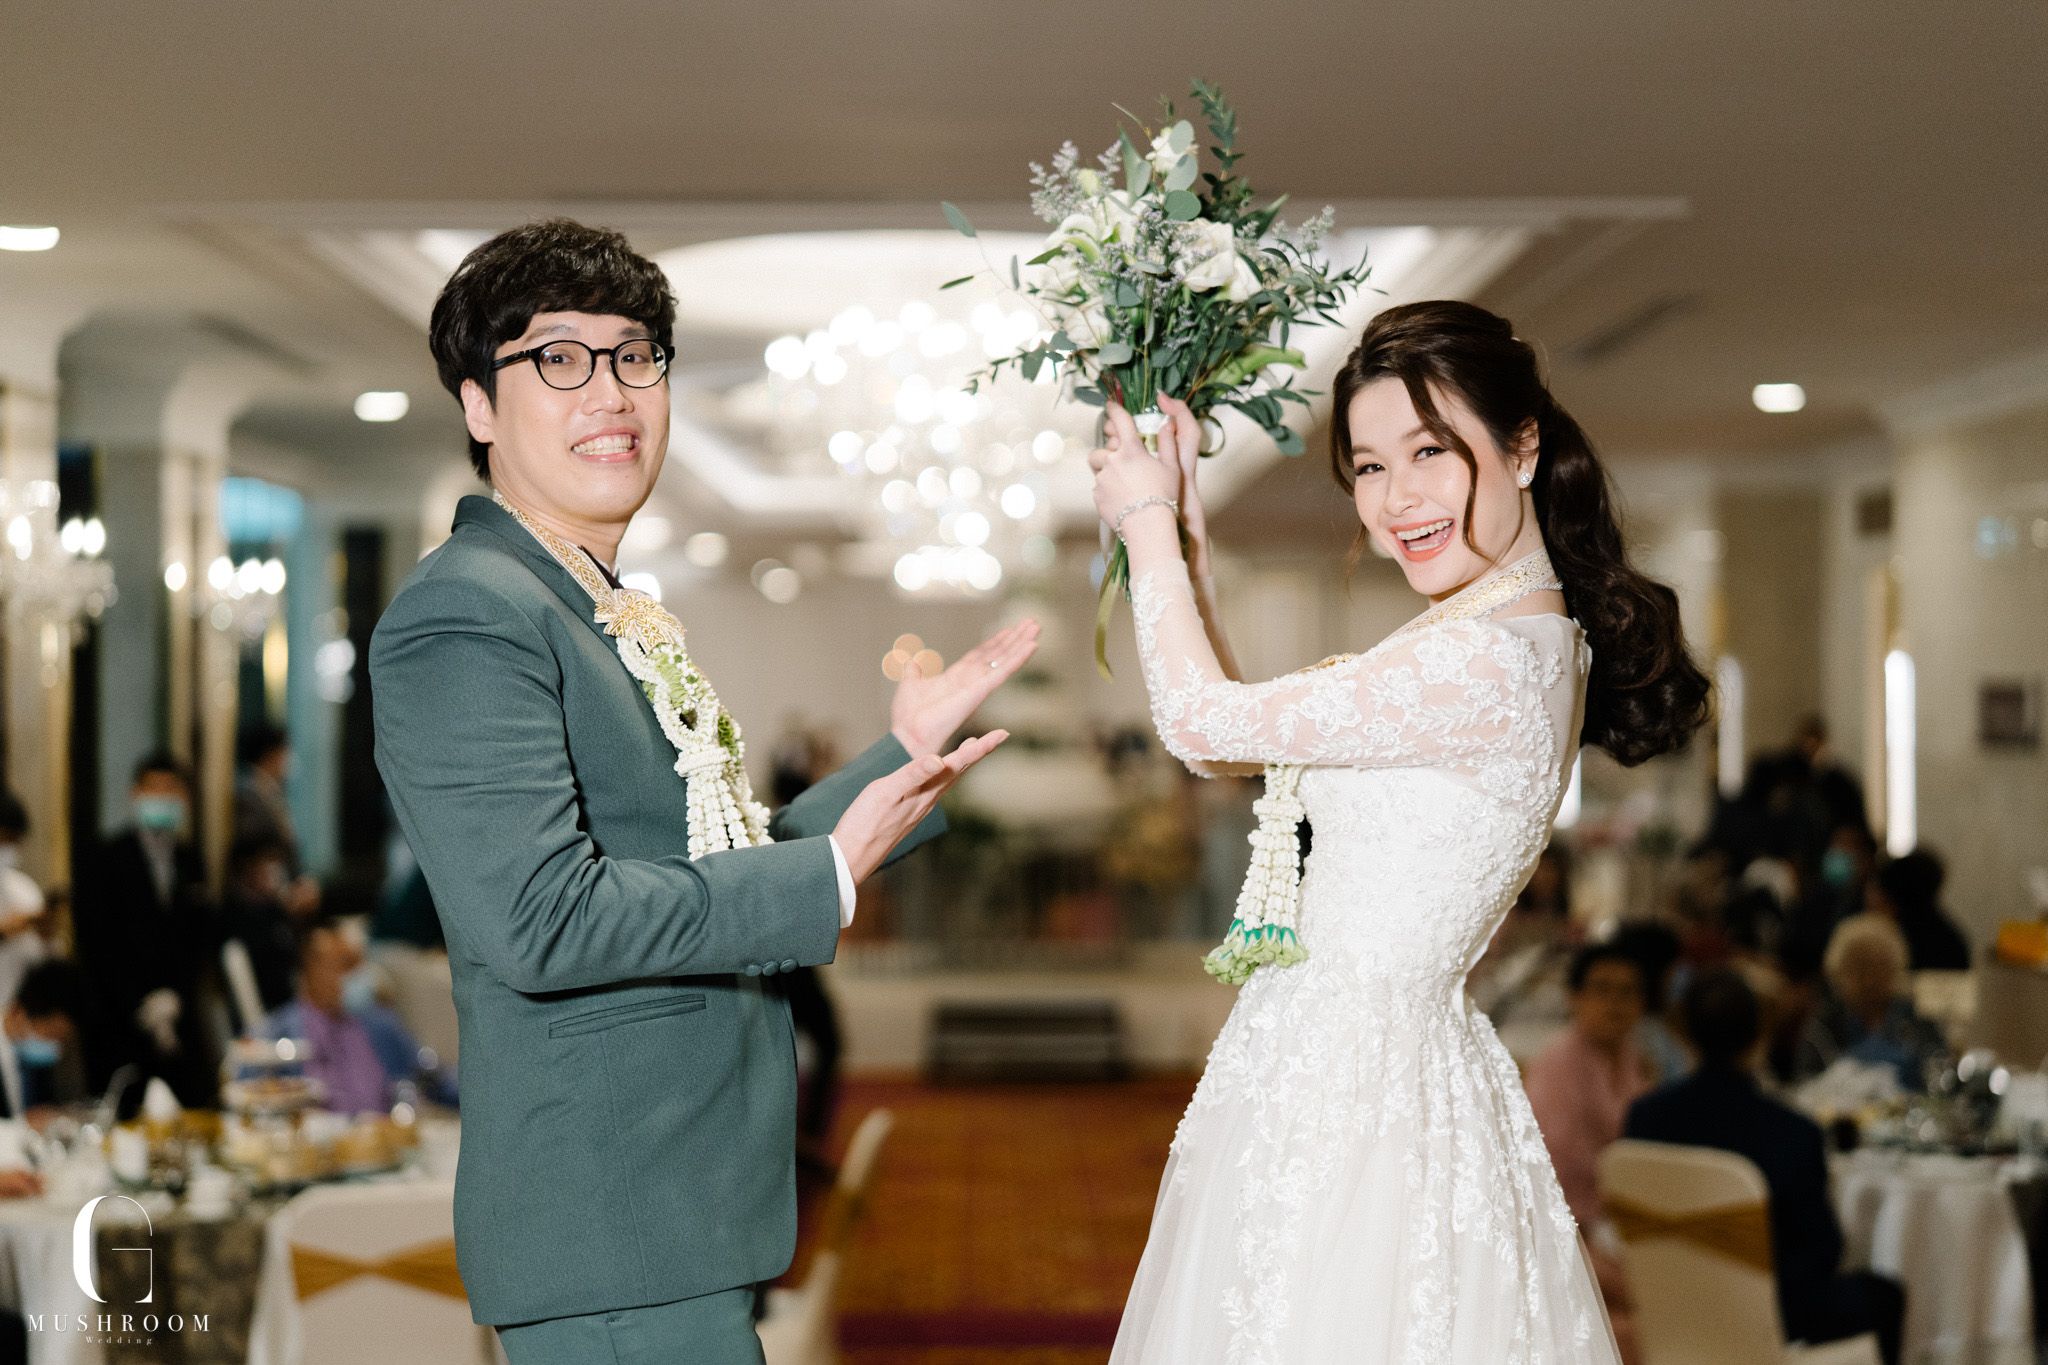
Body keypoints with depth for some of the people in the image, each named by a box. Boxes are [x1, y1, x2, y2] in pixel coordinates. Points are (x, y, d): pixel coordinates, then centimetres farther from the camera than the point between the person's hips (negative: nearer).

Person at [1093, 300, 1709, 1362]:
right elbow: (1225, 728, 17)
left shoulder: (1488, 661, -21)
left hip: (1351, 1088, -9)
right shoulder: (1505, 641, 10)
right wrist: (1184, 522, 14)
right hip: (1344, 1075, 9)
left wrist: (1146, 518, -1)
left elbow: (1200, 721, -14)